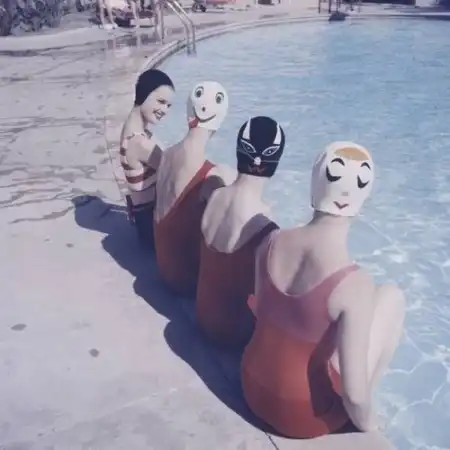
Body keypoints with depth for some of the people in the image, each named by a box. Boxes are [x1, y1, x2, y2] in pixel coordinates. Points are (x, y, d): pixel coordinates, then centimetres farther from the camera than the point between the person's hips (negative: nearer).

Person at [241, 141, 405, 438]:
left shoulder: (272, 242, -13)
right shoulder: (355, 285, -29)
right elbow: (353, 394, -25)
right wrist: (367, 423, -2)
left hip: (253, 390, 5)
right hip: (303, 417, -5)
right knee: (392, 296, 5)